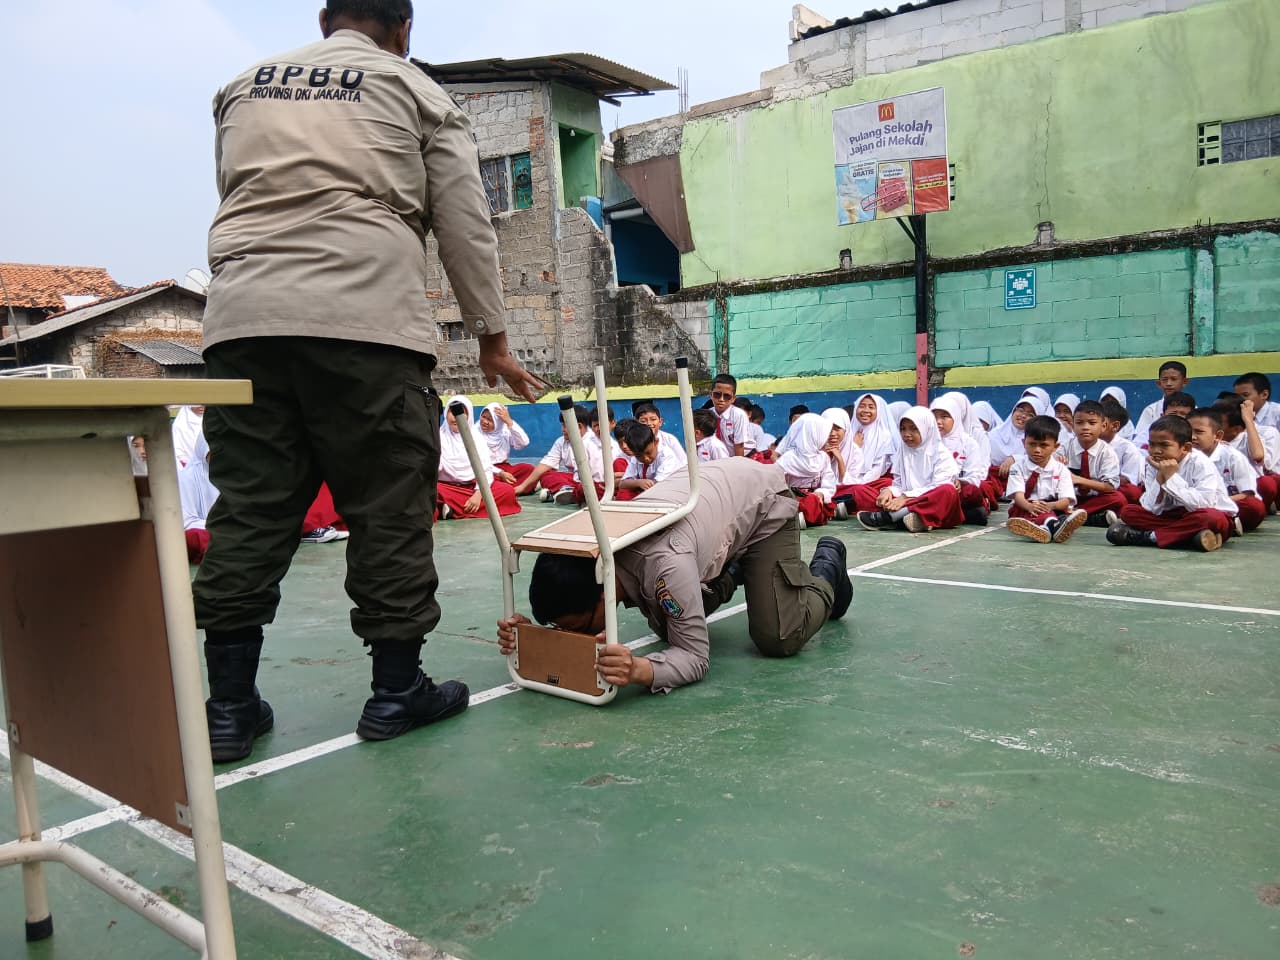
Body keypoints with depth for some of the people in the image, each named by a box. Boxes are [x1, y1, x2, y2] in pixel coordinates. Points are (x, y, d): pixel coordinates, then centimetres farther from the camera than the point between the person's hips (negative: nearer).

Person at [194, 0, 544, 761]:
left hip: (242, 317, 4)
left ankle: (229, 704, 9)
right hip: (368, 320, -4)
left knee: (250, 509, 5)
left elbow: (240, 201, 25)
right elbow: (468, 228, 10)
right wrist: (493, 339, 15)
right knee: (389, 506, 3)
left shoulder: (244, 87, 24)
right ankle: (397, 689, 10)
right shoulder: (417, 91, 13)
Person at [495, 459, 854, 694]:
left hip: (764, 500, -6)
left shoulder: (664, 563, -44)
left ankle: (826, 567, 17)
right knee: (668, 628, 4)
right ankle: (728, 573, 31)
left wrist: (640, 669, -57)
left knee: (779, 639, -13)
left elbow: (694, 656, -36)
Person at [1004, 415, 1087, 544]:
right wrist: (1029, 506, -37)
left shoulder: (1061, 469, 6)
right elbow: (1018, 495, -11)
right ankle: (1053, 525, -68)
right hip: (1025, 508, -1)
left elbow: (1066, 500, -5)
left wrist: (1051, 505, -31)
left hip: (1054, 508, 1)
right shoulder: (1018, 467, 4)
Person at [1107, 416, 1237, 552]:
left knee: (1211, 518, -40)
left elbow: (1204, 504, -31)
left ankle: (1151, 536, -29)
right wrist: (1160, 477, -24)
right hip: (1175, 516, 5)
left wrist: (1172, 477, -29)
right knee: (1128, 512, -11)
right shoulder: (1154, 465, -3)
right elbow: (1152, 509, -11)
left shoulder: (1200, 463, -17)